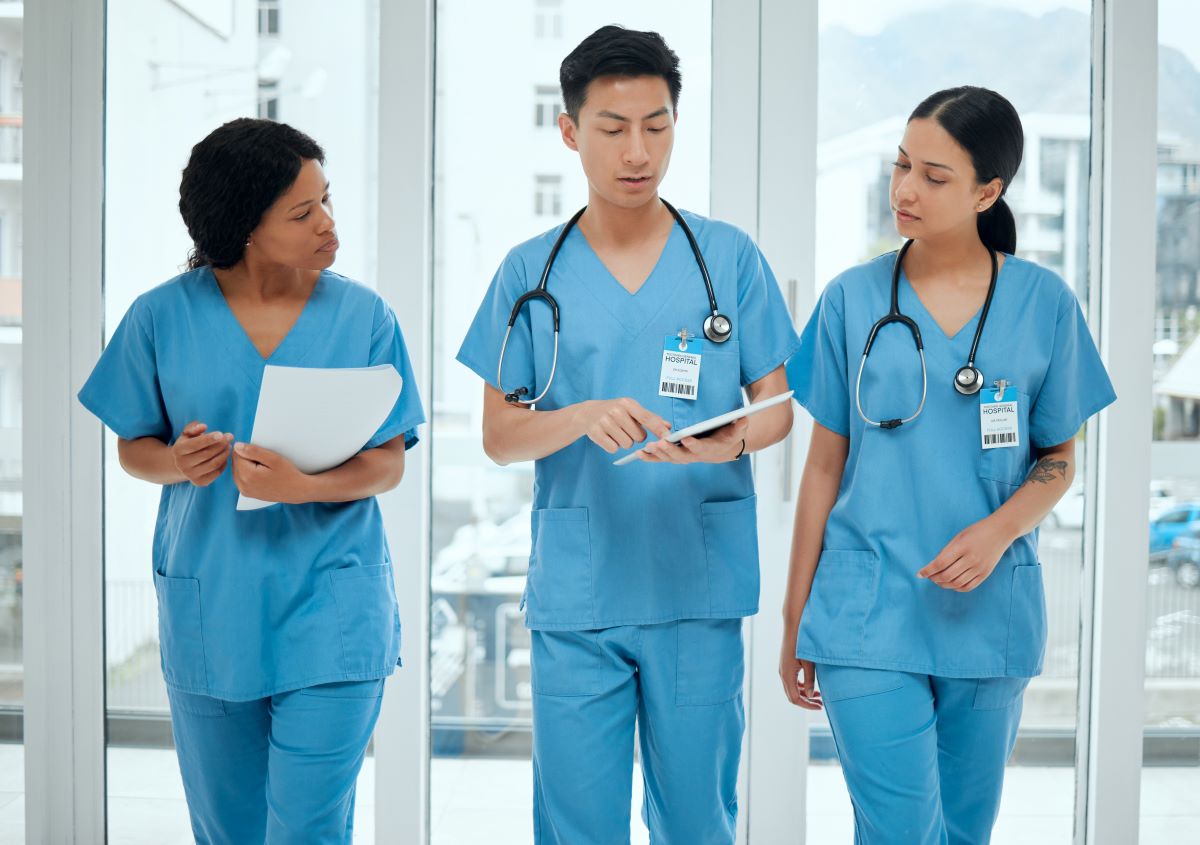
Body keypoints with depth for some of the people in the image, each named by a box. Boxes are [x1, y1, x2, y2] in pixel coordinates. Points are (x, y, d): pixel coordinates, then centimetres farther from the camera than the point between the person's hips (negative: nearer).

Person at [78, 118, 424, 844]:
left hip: (330, 615, -1)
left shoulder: (364, 316, -3)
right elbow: (133, 448, 7)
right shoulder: (163, 316, -2)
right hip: (208, 611, 2)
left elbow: (389, 463, -2)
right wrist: (177, 463, -16)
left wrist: (307, 487, -21)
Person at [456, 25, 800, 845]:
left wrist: (732, 439, -16)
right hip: (576, 593, 0)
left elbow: (777, 408, 7)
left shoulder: (730, 257, 6)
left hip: (700, 587, 0)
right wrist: (583, 417, -16)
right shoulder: (531, 272, 5)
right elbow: (499, 435, 4)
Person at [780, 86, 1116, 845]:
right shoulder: (853, 299, 0)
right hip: (867, 617, -1)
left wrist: (997, 531, -15)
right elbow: (825, 465, 5)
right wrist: (795, 622, 7)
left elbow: (1059, 460, 6)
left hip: (988, 613, 1)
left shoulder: (1043, 303, 0)